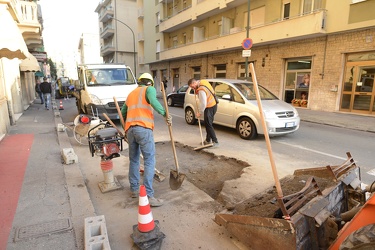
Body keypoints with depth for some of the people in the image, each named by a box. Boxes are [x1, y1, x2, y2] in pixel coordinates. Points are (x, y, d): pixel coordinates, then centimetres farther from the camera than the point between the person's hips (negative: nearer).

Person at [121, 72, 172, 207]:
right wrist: (165, 114, -17)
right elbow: (153, 101, -16)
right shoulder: (149, 89, 8)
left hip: (130, 129, 7)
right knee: (149, 161, -5)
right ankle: (148, 196, -8)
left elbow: (123, 112, 32)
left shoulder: (131, 93, 27)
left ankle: (134, 189, 25)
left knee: (133, 160, 17)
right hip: (144, 129, -7)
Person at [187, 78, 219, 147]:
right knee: (208, 124, 16)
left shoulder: (201, 90, -27)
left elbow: (203, 104, -27)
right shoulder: (203, 81, 2)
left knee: (208, 125, -7)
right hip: (213, 105, 10)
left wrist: (199, 112, -13)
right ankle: (208, 140, 26)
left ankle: (215, 142, -3)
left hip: (210, 107, -10)